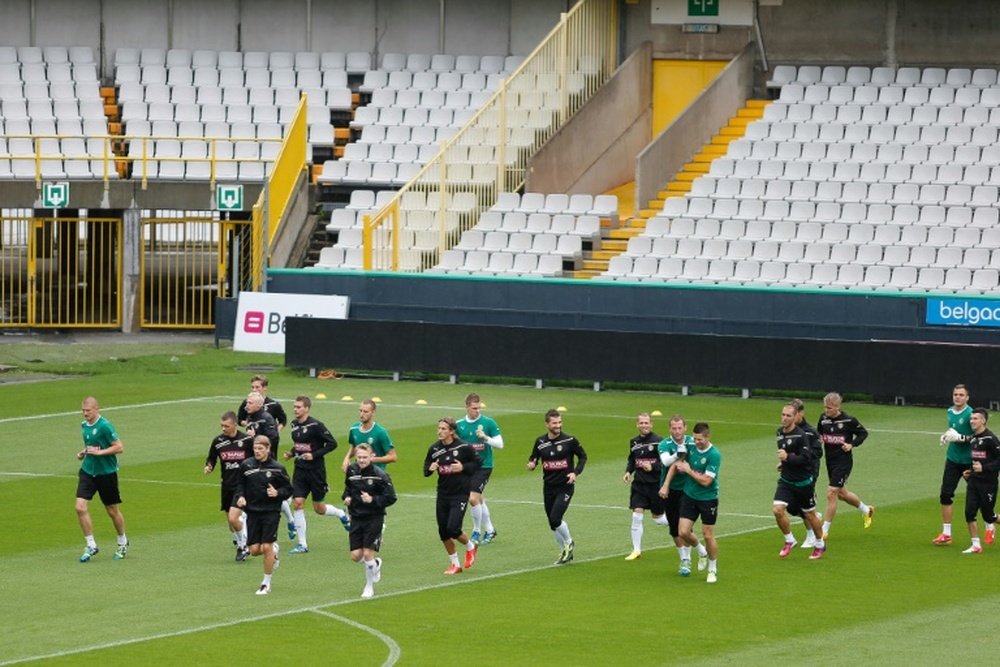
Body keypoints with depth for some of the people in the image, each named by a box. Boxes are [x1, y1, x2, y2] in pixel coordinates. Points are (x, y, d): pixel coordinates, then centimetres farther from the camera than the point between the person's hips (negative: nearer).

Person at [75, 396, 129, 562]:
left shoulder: (104, 426, -17)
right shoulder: (84, 425, 6)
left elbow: (119, 447, -17)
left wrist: (99, 452, -24)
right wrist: (84, 452, 5)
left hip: (106, 472, -6)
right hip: (87, 471, 6)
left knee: (112, 510, 9)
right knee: (81, 507, -10)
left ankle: (122, 542, 32)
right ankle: (91, 545, 0)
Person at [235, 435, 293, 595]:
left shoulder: (277, 468, -6)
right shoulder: (246, 465, 1)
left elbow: (288, 489, 2)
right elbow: (240, 484, 14)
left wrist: (277, 493, -18)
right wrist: (240, 496, -5)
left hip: (271, 512, -3)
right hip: (252, 511, 3)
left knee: (266, 547, -9)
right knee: (254, 550, 0)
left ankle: (266, 584, 7)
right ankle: (274, 550, 35)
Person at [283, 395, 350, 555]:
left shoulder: (316, 425, -15)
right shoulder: (294, 424, 6)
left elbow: (332, 444, -13)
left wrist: (314, 455, -20)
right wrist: (291, 453, 3)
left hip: (316, 470, -6)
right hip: (300, 470, 6)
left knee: (319, 508, 4)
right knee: (297, 503, -6)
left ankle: (342, 514, 37)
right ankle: (302, 544, -1)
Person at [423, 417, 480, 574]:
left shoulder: (464, 447, -11)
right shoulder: (434, 449, 0)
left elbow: (476, 463, 0)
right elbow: (426, 469, 9)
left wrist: (463, 468, -17)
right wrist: (430, 468, -14)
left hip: (460, 494, -5)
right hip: (443, 494, 5)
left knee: (453, 529, -14)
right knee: (443, 532, 6)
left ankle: (470, 547, 19)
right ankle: (455, 564, 24)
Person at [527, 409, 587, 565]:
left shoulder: (569, 440, -8)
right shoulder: (540, 442, 1)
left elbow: (583, 456, 4)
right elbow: (534, 458, 14)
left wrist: (576, 472, -11)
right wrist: (531, 464, -10)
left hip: (565, 486, -4)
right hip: (548, 486, 4)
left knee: (555, 519, -17)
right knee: (552, 523, 8)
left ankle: (569, 543, 10)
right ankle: (566, 552, 27)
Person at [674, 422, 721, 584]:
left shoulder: (714, 455, -20)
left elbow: (706, 481, -23)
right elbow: (678, 464, 16)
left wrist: (688, 470, -16)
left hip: (708, 499, -5)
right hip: (689, 496, 5)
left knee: (708, 535, 1)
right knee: (684, 532, -2)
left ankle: (713, 569, 20)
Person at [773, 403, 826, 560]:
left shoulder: (801, 435, -19)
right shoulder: (779, 433, 5)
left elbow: (806, 458, -25)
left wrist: (788, 457, -32)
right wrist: (783, 463, 11)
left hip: (803, 482, -5)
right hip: (786, 481, 5)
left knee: (809, 514, 9)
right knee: (778, 510, -12)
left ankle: (820, 545, 30)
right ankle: (789, 541, 9)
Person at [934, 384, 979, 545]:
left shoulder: (970, 414, -16)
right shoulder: (950, 412, 5)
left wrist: (960, 437, -26)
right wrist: (946, 435, 3)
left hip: (969, 461, -5)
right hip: (953, 459, 5)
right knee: (945, 495, -3)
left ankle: (990, 528, 29)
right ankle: (946, 534, 4)